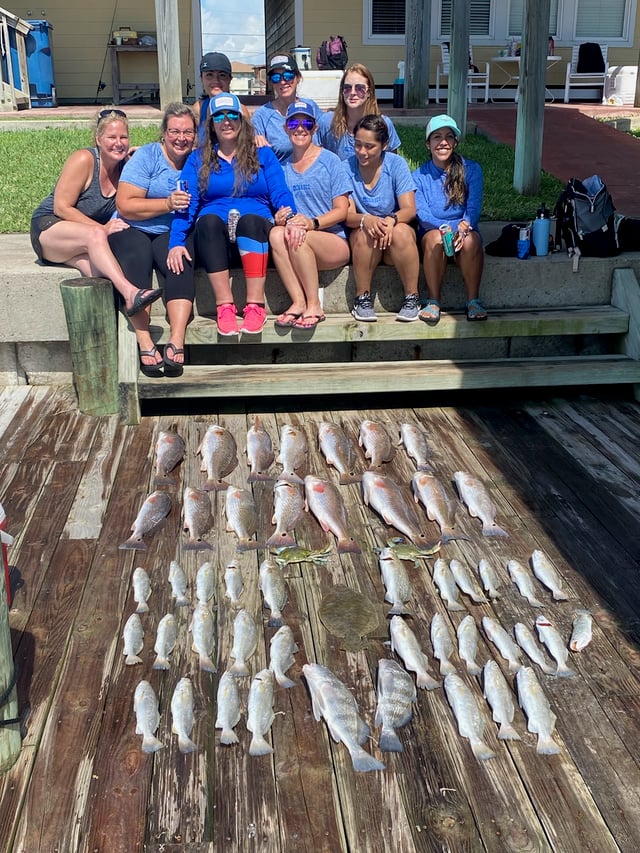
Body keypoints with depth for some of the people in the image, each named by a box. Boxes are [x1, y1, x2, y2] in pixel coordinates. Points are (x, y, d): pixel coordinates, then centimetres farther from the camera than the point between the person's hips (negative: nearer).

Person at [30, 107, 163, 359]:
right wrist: (102, 229, -23)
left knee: (102, 269, -30)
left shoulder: (125, 166, 1)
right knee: (94, 236, -38)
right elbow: (61, 208, -17)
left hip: (84, 243, 4)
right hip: (49, 229, -4)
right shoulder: (83, 160, -14)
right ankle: (131, 293, -51)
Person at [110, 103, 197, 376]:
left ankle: (177, 341, -41)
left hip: (173, 234, 2)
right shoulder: (146, 156, -2)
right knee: (136, 260, -33)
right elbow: (125, 205, -10)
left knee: (180, 261, -31)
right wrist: (168, 204, -19)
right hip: (133, 230, -2)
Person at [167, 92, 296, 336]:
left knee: (250, 219, -34)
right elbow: (186, 203, 4)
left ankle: (255, 306, -40)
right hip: (215, 239, 1)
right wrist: (176, 242, -13)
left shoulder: (263, 155, 17)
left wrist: (288, 214, -20)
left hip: (256, 230, 0)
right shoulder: (198, 159, 17)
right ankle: (224, 305, -35)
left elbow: (281, 193, 5)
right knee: (208, 220, -33)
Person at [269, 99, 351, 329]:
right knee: (276, 233, -28)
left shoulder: (329, 160, 4)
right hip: (299, 250, 3)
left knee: (300, 237, -33)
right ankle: (298, 302, -28)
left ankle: (314, 306, -20)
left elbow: (342, 210, -1)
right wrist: (283, 219, -15)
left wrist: (313, 223, -19)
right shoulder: (282, 165, 14)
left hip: (334, 243, -3)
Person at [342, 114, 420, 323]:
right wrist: (365, 220, -35)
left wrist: (391, 220, -36)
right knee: (365, 232, -34)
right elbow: (348, 215, -11)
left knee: (401, 231, -34)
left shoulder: (396, 164, -6)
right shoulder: (347, 168, -4)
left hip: (395, 238, 0)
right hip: (362, 241, 0)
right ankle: (362, 298, -20)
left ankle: (412, 297, -20)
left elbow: (409, 209, -13)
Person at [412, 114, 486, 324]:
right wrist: (454, 226, -28)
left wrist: (463, 228, -28)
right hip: (431, 232, 0)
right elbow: (422, 214, -9)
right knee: (435, 238, -36)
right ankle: (433, 301, -25)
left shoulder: (471, 170, 4)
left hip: (465, 231, 0)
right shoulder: (419, 176, 3)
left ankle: (473, 300, -22)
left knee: (471, 240, -35)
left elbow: (474, 207, -5)